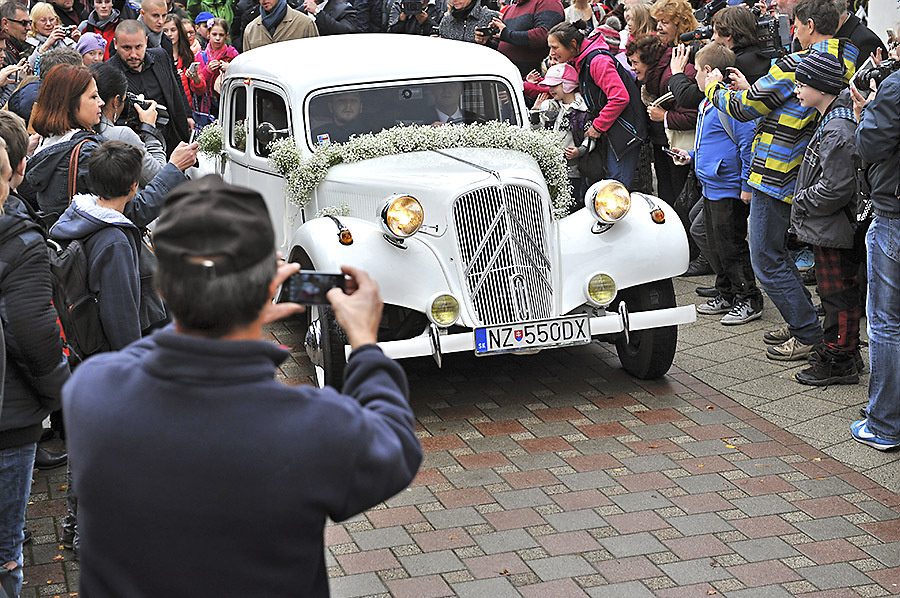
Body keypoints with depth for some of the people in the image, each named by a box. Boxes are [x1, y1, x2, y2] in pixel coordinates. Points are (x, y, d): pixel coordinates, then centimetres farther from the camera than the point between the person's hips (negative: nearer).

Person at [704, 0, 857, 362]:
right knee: (775, 251, 22)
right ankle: (800, 322, 27)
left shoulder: (795, 66, -21)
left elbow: (744, 108, -11)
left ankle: (810, 335, 3)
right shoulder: (846, 64, 7)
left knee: (766, 259, 0)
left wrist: (714, 87, 8)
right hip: (803, 177, 9)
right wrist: (750, 90, 20)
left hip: (777, 178, -9)